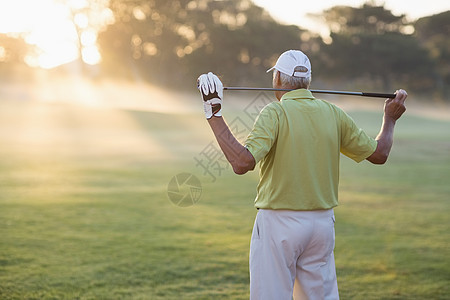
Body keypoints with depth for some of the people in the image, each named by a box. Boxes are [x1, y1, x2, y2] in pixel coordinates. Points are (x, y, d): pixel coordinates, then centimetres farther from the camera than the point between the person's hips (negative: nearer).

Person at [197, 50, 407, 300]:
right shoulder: (333, 114, 4)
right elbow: (378, 153, 12)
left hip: (279, 224, -5)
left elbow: (243, 163, -24)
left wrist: (214, 114, -21)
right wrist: (390, 118, 29)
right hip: (323, 223, 5)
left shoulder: (275, 112, -11)